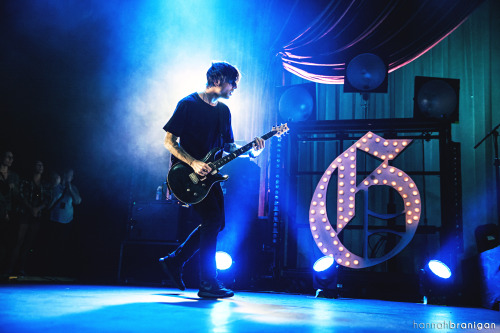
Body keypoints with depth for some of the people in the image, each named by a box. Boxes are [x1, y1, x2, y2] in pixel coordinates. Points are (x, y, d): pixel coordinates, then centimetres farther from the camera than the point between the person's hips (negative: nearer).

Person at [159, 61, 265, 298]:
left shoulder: (223, 111, 12)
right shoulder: (188, 104, -10)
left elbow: (228, 146, 15)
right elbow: (169, 141, -12)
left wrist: (250, 148, -4)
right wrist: (193, 163, -22)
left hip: (208, 174, 8)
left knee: (216, 222, 7)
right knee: (212, 219, -16)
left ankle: (174, 261, 21)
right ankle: (208, 284, -7)